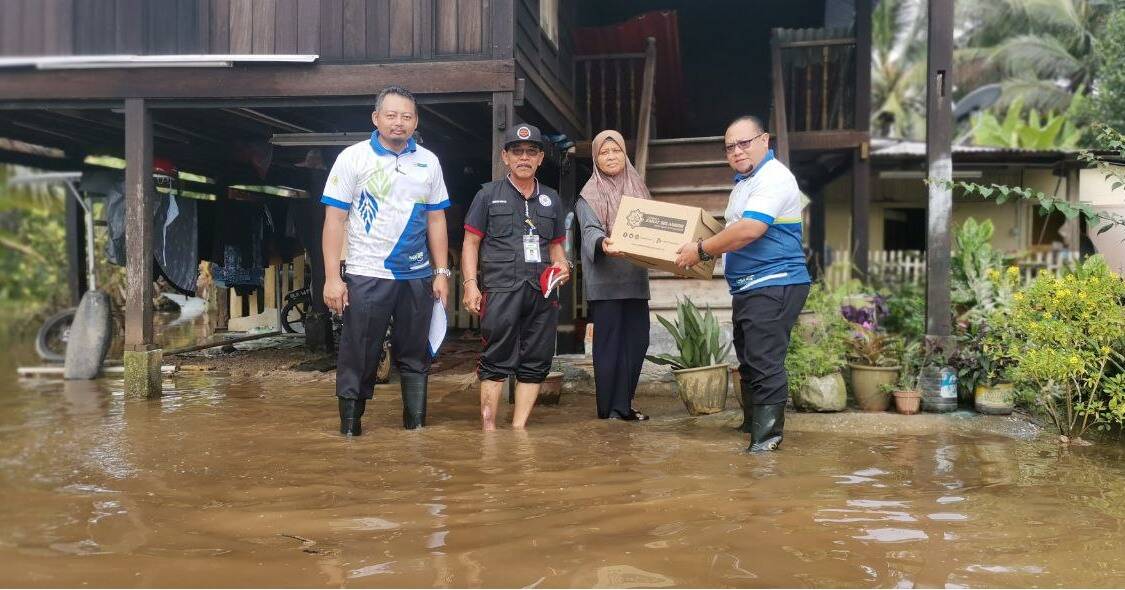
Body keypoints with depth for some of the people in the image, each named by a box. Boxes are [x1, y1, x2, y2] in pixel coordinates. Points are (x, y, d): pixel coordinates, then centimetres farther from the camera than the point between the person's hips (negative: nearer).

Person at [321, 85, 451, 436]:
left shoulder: (428, 162, 9)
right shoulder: (353, 158, -2)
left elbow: (436, 220, 12)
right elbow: (335, 220, -4)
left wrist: (442, 272, 6)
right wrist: (332, 277, -11)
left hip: (417, 276, 4)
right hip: (366, 276, -3)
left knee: (415, 355, 10)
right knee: (358, 356, 0)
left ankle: (415, 421, 20)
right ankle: (350, 423, 11)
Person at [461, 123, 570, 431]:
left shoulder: (551, 199, 18)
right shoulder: (489, 195, 7)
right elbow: (471, 243, 4)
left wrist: (561, 265, 2)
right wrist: (471, 284, -7)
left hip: (542, 291, 4)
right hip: (501, 290, -4)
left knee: (535, 364, 4)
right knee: (497, 362, -4)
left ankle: (519, 427, 12)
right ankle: (488, 428, 2)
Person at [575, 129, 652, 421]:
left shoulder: (637, 188, 17)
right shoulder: (590, 195, 0)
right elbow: (590, 231, -13)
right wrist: (603, 243, -35)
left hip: (635, 278, 5)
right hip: (605, 279, -5)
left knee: (637, 340, 3)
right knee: (609, 342, -4)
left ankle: (623, 405, 13)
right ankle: (610, 409, 2)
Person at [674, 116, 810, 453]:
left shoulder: (773, 177, -15)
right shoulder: (743, 182, 19)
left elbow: (749, 230, -26)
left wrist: (702, 250, -18)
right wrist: (708, 248, 15)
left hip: (774, 285, -11)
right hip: (747, 287, 11)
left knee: (765, 362, -12)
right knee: (748, 360, 19)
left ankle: (767, 434, -8)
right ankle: (752, 422, 31)